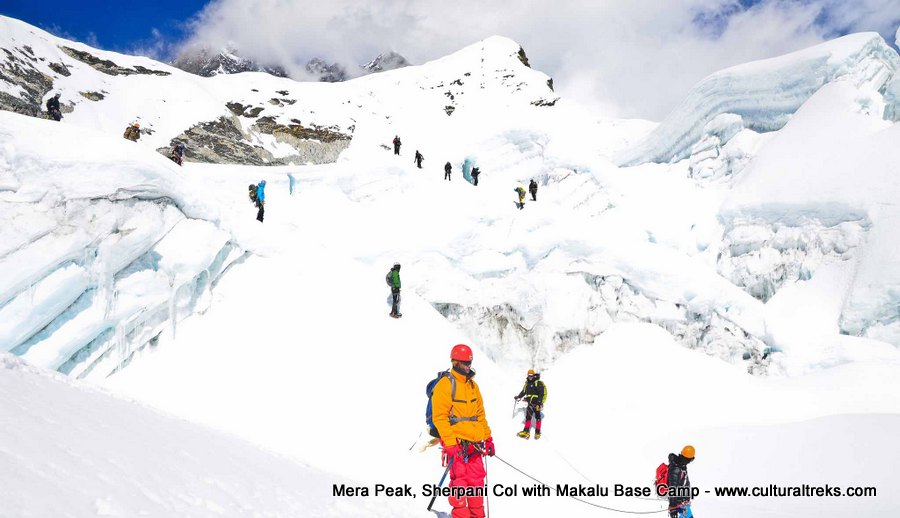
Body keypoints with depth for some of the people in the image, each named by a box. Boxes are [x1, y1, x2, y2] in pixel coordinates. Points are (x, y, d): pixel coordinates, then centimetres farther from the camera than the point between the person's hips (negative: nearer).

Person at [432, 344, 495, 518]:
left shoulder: (473, 385, 16)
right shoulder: (445, 384, -6)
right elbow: (439, 417, -11)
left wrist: (487, 438, 14)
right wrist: (449, 442, -17)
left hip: (474, 443, 6)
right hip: (456, 443, -6)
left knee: (477, 480, 7)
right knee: (459, 480, -5)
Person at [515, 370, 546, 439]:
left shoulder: (538, 383, -8)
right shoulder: (527, 383, 14)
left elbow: (541, 393, -14)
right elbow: (523, 392, 28)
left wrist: (539, 402, -21)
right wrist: (518, 397, 22)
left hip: (536, 403, -6)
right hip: (530, 403, 6)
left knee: (537, 416, -1)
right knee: (528, 416, -1)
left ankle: (537, 432, 7)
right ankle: (526, 432, -3)